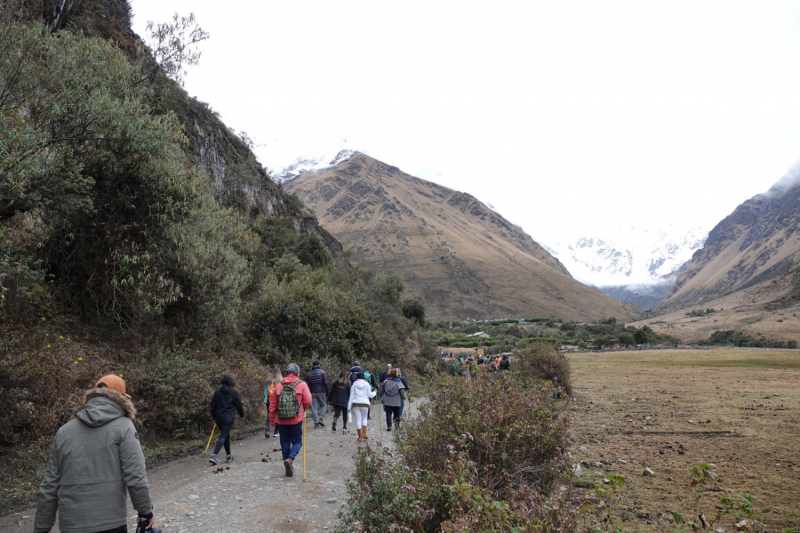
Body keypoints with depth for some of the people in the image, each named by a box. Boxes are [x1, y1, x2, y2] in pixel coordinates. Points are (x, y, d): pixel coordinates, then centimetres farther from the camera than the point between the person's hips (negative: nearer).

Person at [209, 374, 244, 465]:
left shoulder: (217, 392, 3)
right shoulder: (233, 392, -6)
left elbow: (212, 406, 7)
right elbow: (238, 404, 0)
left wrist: (214, 417, 19)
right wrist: (242, 414, 16)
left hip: (219, 418, 5)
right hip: (228, 418, -5)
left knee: (226, 435, 19)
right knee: (223, 437, -5)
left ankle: (229, 455, 29)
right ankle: (213, 455, -20)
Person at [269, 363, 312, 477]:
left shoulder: (279, 385, 4)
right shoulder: (302, 384, -4)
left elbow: (273, 404, 7)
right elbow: (308, 401, -7)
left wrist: (272, 419, 17)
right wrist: (303, 409, 14)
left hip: (281, 420, 3)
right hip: (296, 420, -3)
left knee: (285, 443, 13)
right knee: (297, 442, 10)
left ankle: (289, 468, 18)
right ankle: (290, 459, -15)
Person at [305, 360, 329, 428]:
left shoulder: (308, 374, 7)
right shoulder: (322, 372, -2)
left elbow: (307, 385, 6)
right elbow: (325, 383, -8)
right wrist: (327, 392, -3)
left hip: (312, 393, 2)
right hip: (321, 392, -2)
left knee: (314, 408, 5)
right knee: (323, 405, 14)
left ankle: (316, 422, 1)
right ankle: (320, 418, -3)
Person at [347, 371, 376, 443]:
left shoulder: (354, 385, 4)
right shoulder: (367, 384, 4)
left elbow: (351, 396, 3)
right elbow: (370, 395, 5)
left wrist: (349, 407, 5)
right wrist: (374, 392, 27)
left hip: (355, 404, 0)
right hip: (365, 403, 0)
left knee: (358, 420, 2)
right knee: (364, 418, 18)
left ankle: (360, 437, 3)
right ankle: (364, 434, 7)